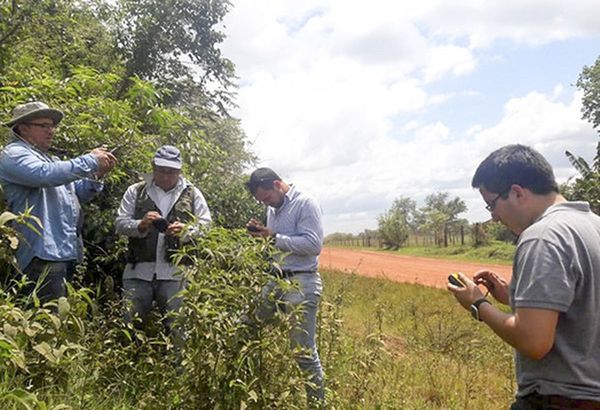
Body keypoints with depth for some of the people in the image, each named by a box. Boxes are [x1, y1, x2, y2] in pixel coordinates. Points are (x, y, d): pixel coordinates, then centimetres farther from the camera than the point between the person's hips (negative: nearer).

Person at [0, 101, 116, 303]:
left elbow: (75, 195, 25)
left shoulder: (47, 158, 26)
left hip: (65, 252, 9)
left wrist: (96, 175, 7)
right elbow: (46, 175, -23)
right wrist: (90, 161, -16)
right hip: (43, 254, -9)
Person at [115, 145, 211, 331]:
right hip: (138, 271, 1)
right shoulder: (136, 191, 11)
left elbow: (205, 226, 5)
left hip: (175, 272, -1)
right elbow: (120, 223, 7)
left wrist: (186, 230, -15)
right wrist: (141, 225, -14)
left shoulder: (192, 194, 9)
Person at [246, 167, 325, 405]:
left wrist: (274, 237, -18)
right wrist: (262, 235, 0)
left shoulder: (305, 203, -11)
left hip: (301, 283, -8)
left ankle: (317, 401, 15)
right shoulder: (273, 208, 13)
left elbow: (313, 244, -19)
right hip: (275, 280, 8)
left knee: (304, 350, -2)